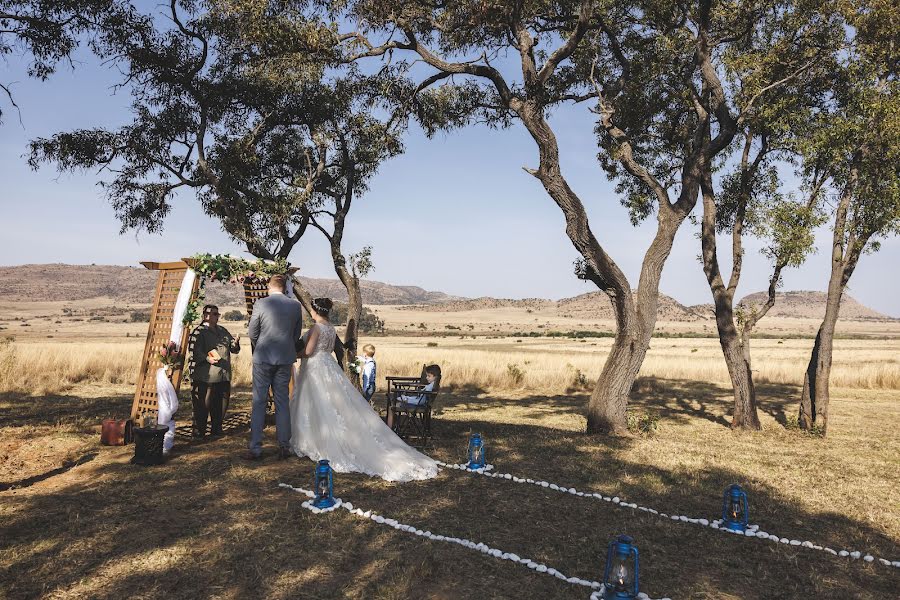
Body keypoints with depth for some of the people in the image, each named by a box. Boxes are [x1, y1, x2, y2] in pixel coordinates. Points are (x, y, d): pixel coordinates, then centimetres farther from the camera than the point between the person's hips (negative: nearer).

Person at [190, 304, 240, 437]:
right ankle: (198, 433, 7)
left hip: (223, 376, 6)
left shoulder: (223, 331, 19)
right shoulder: (199, 332, -3)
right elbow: (195, 352, -12)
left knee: (220, 406, 11)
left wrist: (235, 343, -2)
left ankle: (217, 430, 23)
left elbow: (234, 349, 20)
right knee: (202, 406, -3)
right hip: (206, 377, -6)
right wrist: (208, 358, -26)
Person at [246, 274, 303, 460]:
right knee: (283, 403, 9)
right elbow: (297, 334, 7)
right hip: (285, 359, 2)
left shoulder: (260, 303, -9)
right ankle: (284, 446, 12)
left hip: (263, 358, -2)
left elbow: (252, 333, -2)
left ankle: (255, 448, 6)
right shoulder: (295, 305, -1)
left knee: (259, 403, 5)